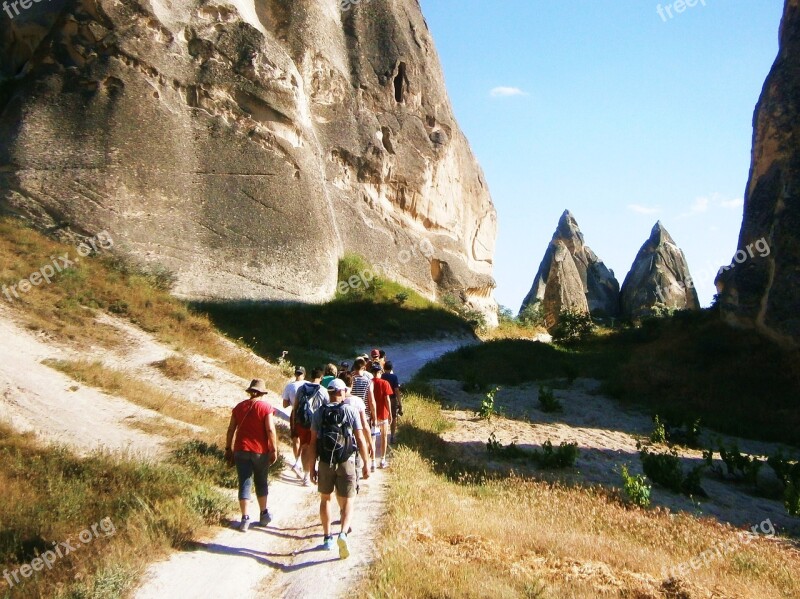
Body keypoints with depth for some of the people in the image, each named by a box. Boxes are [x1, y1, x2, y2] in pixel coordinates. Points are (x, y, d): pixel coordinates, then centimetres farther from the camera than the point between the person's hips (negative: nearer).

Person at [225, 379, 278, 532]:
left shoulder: (239, 407, 4)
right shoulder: (266, 407, -8)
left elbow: (231, 429, 6)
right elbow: (270, 430, -14)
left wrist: (228, 448, 14)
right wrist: (274, 450, -7)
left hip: (241, 450, 2)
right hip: (261, 451, -2)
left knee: (244, 483, 4)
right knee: (261, 482, 15)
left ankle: (245, 519, 1)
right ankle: (264, 514, 26)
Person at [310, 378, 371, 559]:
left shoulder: (319, 413, 2)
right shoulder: (350, 411, -3)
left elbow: (313, 441, 2)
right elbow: (360, 440, -4)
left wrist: (313, 466, 9)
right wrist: (366, 465, 3)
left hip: (325, 463, 2)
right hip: (346, 463, -2)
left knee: (325, 498, 20)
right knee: (347, 502, 4)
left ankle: (327, 538, 22)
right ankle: (343, 534, -19)